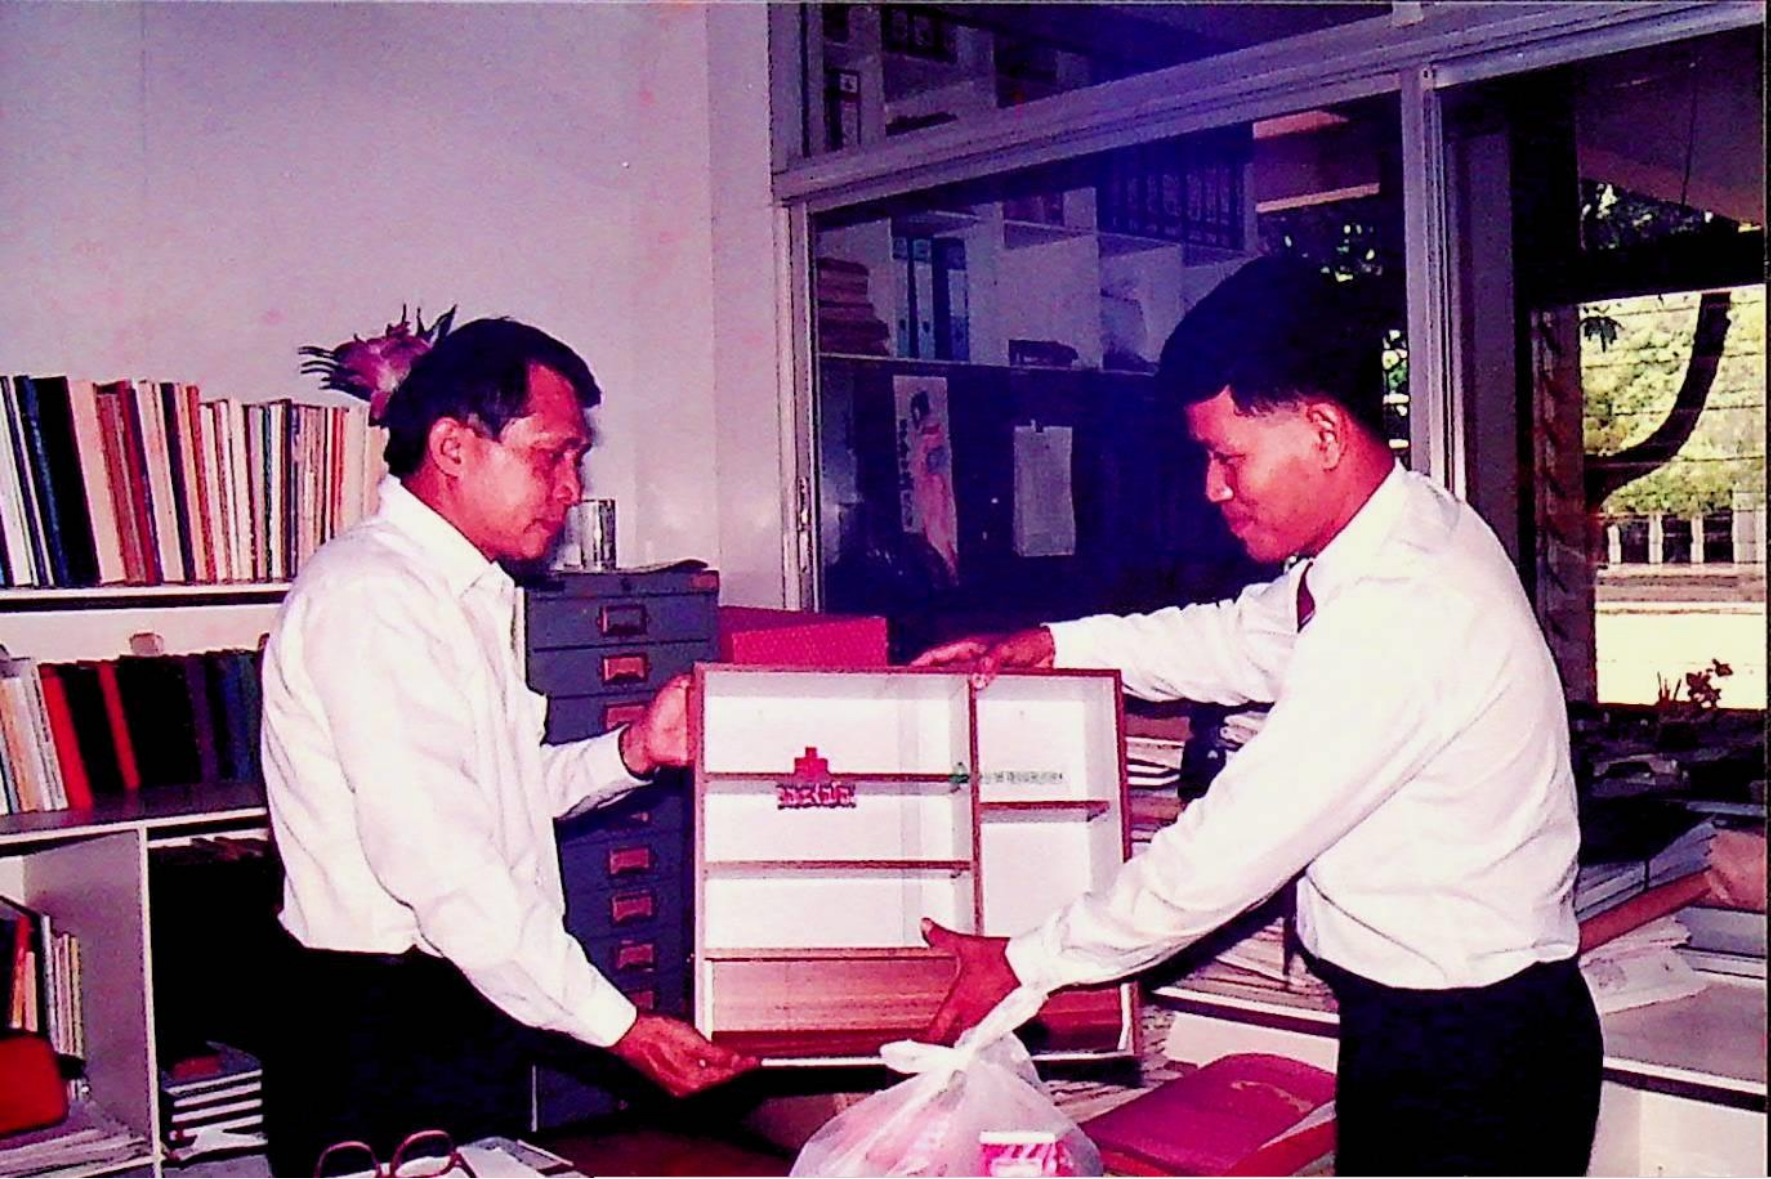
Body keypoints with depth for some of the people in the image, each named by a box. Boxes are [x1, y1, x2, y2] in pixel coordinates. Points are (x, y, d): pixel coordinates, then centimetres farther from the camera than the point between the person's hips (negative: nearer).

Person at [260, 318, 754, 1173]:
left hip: (466, 1020, 9)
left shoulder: (463, 594, 13)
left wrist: (634, 751, -1)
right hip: (382, 1033, -9)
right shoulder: (368, 597, -19)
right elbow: (439, 867, -25)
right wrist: (623, 1028, -24)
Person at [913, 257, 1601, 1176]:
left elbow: (1230, 851, -24)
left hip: (1464, 1061, -9)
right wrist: (1049, 647, 9)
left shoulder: (1399, 616, -28)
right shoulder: (1408, 534, 2)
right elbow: (1246, 637, 18)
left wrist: (1026, 965, -13)